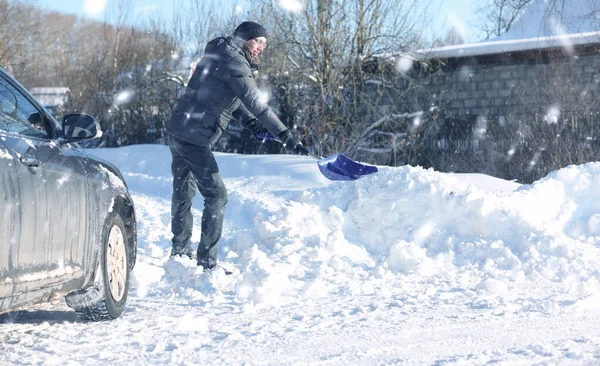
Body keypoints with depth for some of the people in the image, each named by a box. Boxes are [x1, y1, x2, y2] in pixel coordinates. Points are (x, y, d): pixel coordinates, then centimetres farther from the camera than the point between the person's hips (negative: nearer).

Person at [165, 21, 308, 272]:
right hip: (193, 137, -10)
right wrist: (284, 135, -28)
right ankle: (207, 262, -8)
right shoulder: (232, 61, -16)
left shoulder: (221, 55, 16)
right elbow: (255, 101, -25)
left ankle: (180, 248, 39)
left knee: (184, 191, 23)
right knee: (216, 195, -8)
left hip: (177, 132, 10)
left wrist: (247, 117, 5)